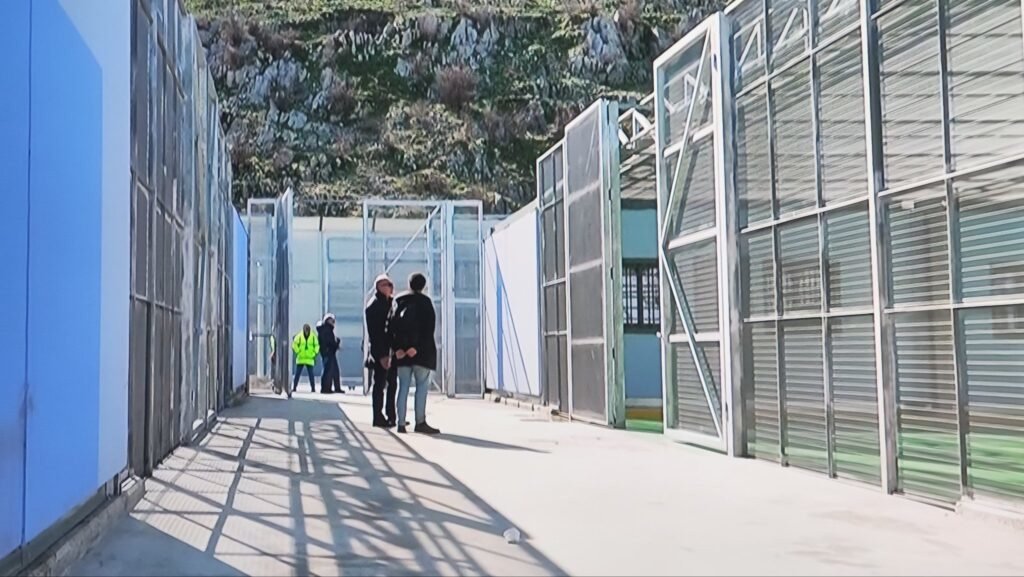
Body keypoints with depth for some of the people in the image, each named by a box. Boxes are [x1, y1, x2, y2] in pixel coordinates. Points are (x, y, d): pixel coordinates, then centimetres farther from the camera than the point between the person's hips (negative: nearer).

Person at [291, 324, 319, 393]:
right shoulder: (299, 336, -4)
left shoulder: (313, 336, 0)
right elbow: (294, 345, -1)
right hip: (300, 359, 0)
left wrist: (315, 354, 1)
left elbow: (316, 346, 7)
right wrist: (297, 352, -6)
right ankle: (294, 388, 10)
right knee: (297, 374, 3)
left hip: (310, 359, 0)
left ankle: (313, 388, 6)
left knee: (311, 374, -1)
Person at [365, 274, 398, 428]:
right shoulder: (373, 305, -6)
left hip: (391, 350, 7)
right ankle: (378, 417, 4)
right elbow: (373, 332, -12)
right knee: (380, 385, -2)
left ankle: (391, 416, 16)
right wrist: (381, 355, -17)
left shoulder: (391, 303, 14)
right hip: (380, 352, -7)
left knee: (392, 384, 9)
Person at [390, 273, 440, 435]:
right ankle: (420, 422, -9)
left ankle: (401, 423, 3)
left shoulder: (398, 301, 11)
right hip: (421, 351, -4)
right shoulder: (425, 301, -1)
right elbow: (429, 327, -12)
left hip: (402, 351, 4)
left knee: (403, 386, 7)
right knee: (422, 385, -1)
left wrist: (396, 348, -5)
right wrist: (417, 347, -15)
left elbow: (392, 325, 2)